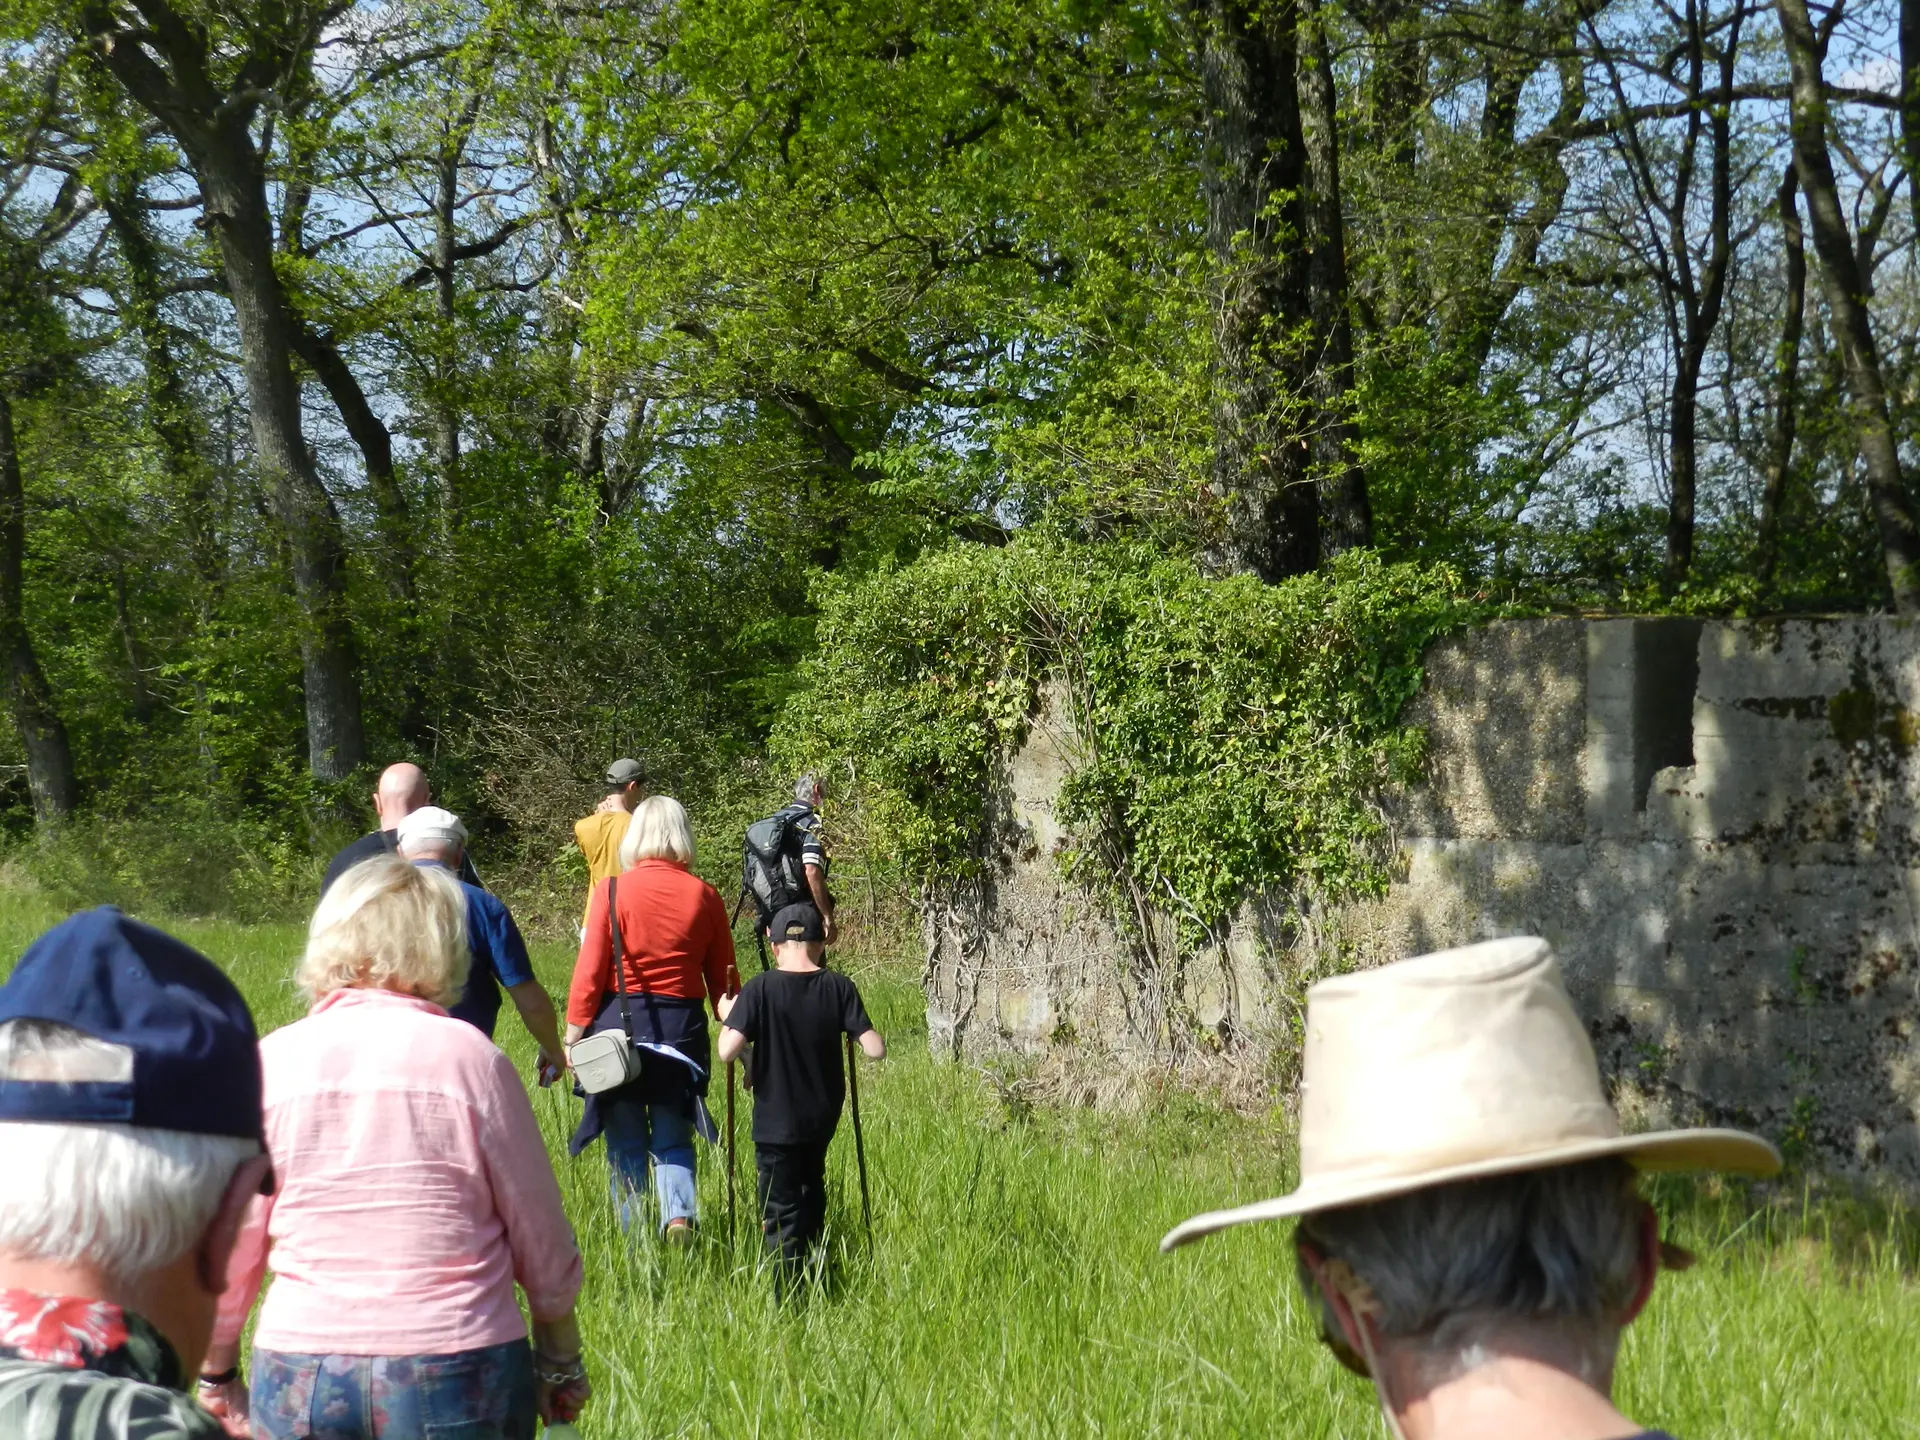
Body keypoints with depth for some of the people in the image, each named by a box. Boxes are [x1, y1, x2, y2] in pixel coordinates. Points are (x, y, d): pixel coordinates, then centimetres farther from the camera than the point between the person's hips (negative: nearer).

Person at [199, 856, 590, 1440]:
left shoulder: (272, 1063, -2)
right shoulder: (469, 1058, -6)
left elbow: (229, 1244, 3)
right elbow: (540, 1238, 0)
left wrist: (218, 1371, 18)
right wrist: (560, 1363, 14)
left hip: (303, 1378, 1)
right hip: (458, 1372, -1)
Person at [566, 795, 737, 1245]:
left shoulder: (612, 891, -6)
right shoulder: (705, 897, 1)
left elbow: (589, 974, -7)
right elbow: (723, 983, 6)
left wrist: (572, 1036, 0)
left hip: (619, 1022, -2)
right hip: (682, 1025, 2)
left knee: (626, 1142, 8)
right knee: (673, 1139, 13)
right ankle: (679, 1214, -12)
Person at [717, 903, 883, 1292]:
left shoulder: (761, 988, -12)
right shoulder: (838, 987, -6)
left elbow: (728, 1050, -20)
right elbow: (875, 1049, -11)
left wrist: (727, 1017, 0)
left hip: (775, 1124, -3)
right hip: (822, 1119, 3)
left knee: (780, 1215, 2)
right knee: (812, 1201, 25)